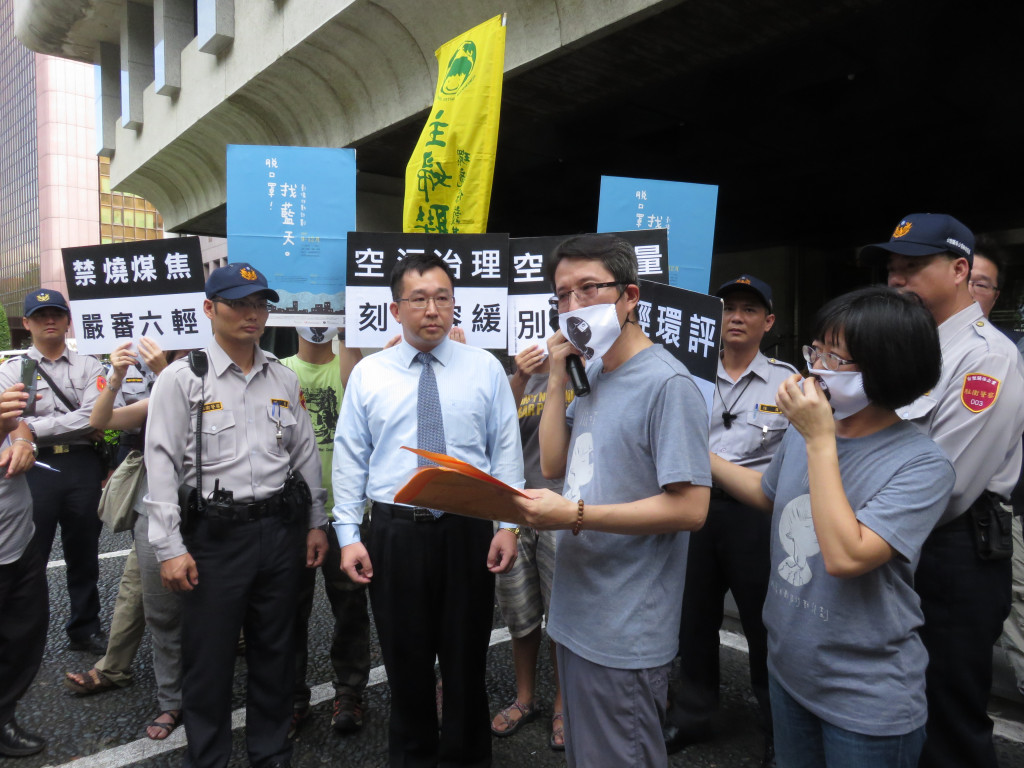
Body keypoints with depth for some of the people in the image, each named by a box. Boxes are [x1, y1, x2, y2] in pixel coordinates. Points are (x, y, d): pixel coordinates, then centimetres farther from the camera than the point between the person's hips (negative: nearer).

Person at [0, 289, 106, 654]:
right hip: (35, 469, -1)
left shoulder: (88, 367, 5)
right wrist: (75, 428, -16)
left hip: (82, 466, 1)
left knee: (84, 554, 13)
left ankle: (85, 629, 28)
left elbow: (93, 416, -10)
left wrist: (34, 427, -10)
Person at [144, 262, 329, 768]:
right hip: (215, 535, -4)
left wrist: (315, 523, 10)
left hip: (281, 531, 4)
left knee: (275, 650, 16)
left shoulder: (284, 379, 8)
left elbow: (306, 455, 12)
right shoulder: (182, 379, -6)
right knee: (208, 657, 7)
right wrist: (169, 547, -13)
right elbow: (162, 465, -9)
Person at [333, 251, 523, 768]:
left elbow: (506, 451, 0)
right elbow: (350, 459, 3)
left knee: (466, 658, 13)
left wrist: (507, 524, -7)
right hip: (395, 533, 1)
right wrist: (348, 535, -2)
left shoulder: (485, 369, 1)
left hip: (469, 533, 0)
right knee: (406, 661, 15)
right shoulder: (368, 374, 3)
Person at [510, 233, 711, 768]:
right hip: (577, 612, 8)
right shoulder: (592, 376, 8)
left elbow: (689, 508, -22)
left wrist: (575, 515, -26)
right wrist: (558, 380, -2)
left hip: (625, 635, -8)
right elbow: (553, 464, 8)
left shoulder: (666, 383, -18)